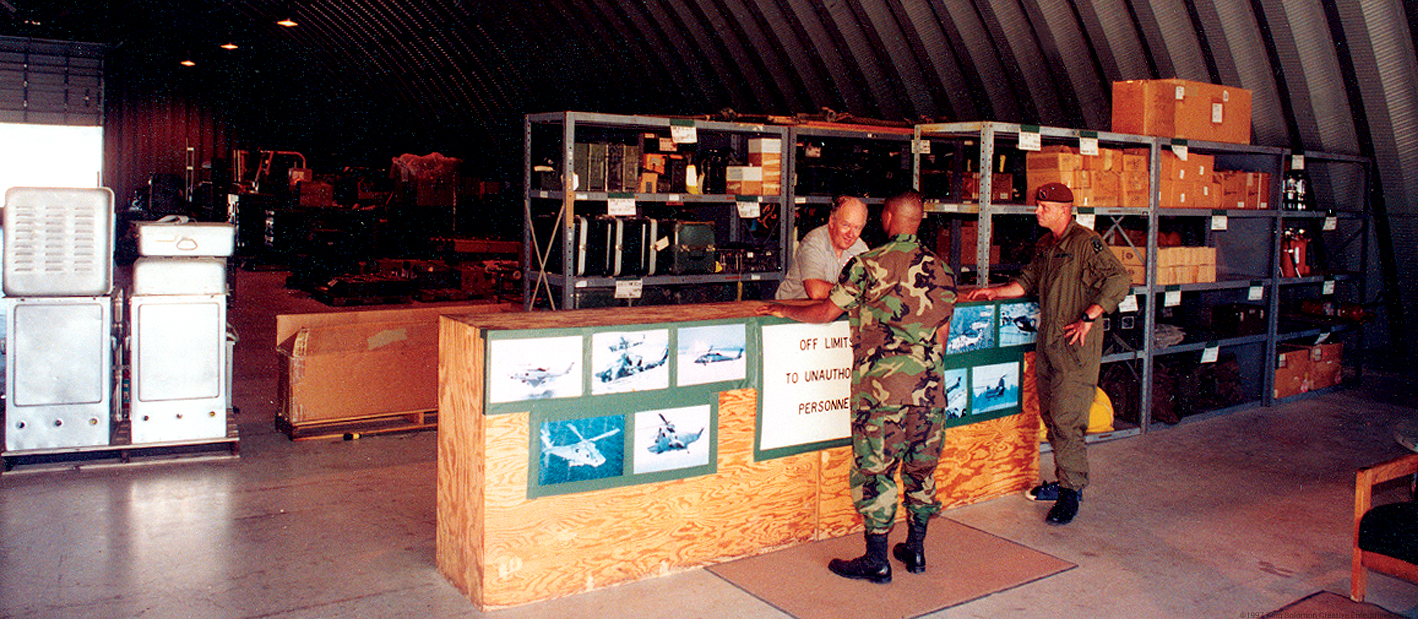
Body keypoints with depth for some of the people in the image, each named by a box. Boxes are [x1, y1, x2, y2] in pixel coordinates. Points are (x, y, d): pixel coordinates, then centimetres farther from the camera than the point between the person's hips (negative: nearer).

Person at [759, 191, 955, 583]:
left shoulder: (868, 264, -6)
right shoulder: (941, 271, 9)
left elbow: (826, 311, -3)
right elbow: (942, 334, 14)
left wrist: (783, 310, 13)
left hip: (881, 386, -5)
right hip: (929, 387, 5)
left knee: (873, 470, 3)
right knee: (921, 467, 17)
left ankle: (876, 560, 9)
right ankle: (916, 549, 27)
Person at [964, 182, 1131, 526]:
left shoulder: (1086, 243, -12)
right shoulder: (1044, 246, 15)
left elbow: (1119, 280, -20)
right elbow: (1028, 282, 27)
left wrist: (1088, 317, -22)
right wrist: (995, 292, 16)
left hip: (1075, 345, -9)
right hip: (1047, 342, 9)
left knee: (1066, 419, -9)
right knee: (1050, 416, 13)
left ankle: (1071, 492, 0)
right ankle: (1066, 481, 25)